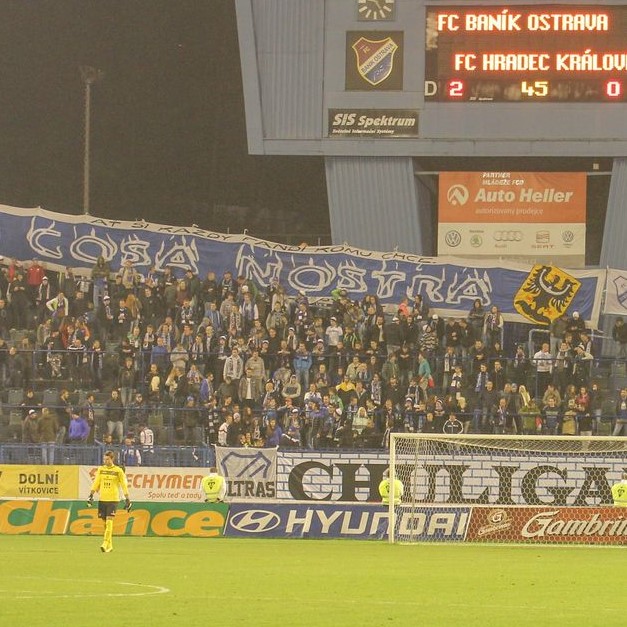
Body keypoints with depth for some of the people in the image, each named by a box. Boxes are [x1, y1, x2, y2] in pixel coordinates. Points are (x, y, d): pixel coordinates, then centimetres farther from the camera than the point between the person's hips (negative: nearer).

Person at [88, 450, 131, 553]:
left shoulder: (118, 470, -1)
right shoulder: (100, 469, 9)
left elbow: (124, 485, 1)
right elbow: (96, 483, 10)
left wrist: (127, 500, -2)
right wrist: (91, 495, 1)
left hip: (113, 499, -4)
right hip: (102, 499, 4)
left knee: (109, 521, -16)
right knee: (105, 523, 6)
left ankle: (106, 544, -20)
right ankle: (110, 545, 16)